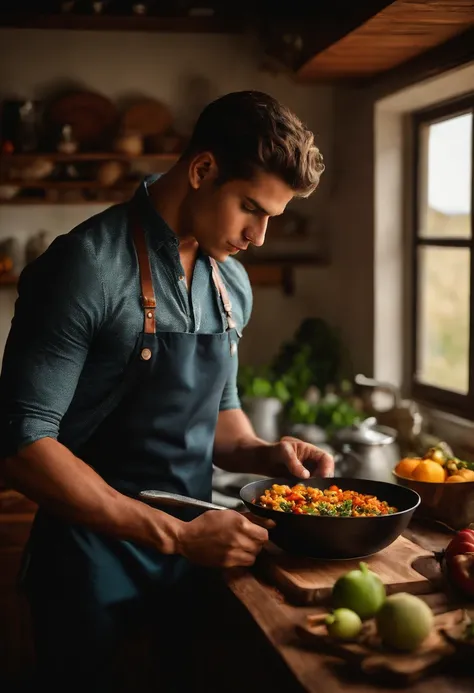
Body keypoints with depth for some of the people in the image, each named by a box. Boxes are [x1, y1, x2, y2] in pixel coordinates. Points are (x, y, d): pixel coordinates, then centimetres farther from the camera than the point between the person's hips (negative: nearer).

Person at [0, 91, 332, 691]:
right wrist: (177, 534, -25)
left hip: (192, 551, 7)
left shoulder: (232, 282, 3)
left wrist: (263, 454, -5)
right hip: (95, 569, -6)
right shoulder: (87, 266, -19)